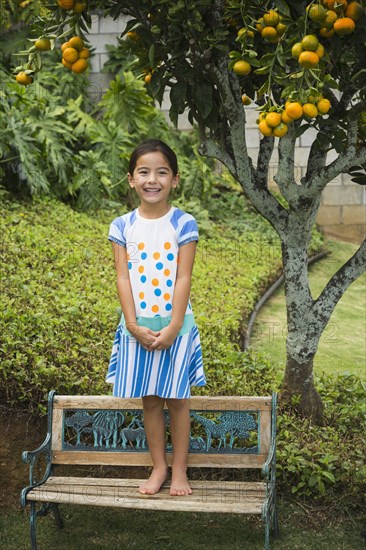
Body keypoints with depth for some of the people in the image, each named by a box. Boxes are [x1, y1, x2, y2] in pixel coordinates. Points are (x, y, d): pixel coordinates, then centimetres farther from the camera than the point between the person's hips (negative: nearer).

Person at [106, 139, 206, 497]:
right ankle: (158, 467, 23)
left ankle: (179, 470, 18)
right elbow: (123, 279, -3)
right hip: (137, 326, 2)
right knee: (150, 400, 10)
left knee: (176, 399, 6)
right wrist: (134, 326, -11)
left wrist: (173, 328, -14)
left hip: (175, 325, -2)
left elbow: (183, 279, -9)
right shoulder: (122, 226, -1)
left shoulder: (183, 224, -6)